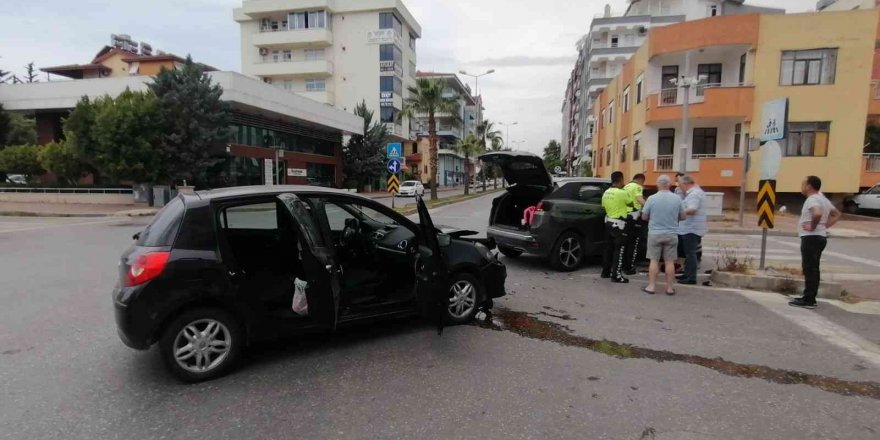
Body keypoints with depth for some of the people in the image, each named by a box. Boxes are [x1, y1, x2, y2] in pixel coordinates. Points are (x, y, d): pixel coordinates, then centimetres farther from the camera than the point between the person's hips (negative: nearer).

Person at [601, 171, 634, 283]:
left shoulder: (606, 193, 5)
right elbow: (631, 204, 1)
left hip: (608, 221, 8)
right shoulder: (622, 193, -16)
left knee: (608, 248, 15)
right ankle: (616, 276, -2)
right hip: (618, 223, -7)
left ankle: (606, 272, 22)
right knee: (619, 250, -3)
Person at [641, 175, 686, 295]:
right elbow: (682, 217, 6)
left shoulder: (652, 198, -10)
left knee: (654, 261, 6)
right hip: (671, 234, 1)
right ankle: (670, 288, 12)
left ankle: (651, 286, 8)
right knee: (669, 262, 7)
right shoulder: (677, 199, -4)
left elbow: (644, 217, -1)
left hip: (655, 234, -1)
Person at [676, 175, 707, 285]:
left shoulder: (694, 194, -19)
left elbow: (692, 210, -30)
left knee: (690, 253, -6)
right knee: (688, 252, 18)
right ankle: (687, 274, 27)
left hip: (692, 228, -11)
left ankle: (691, 278, -2)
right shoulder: (695, 191, 16)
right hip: (691, 227, 11)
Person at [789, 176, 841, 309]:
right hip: (821, 237, 10)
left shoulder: (812, 199, -15)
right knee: (813, 269, 14)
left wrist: (813, 227, -20)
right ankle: (810, 298, 20)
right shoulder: (823, 199, 16)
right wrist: (825, 226, 16)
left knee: (809, 269, -9)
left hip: (811, 238, -10)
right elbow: (837, 214, 26)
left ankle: (808, 300, -7)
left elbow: (817, 214, -35)